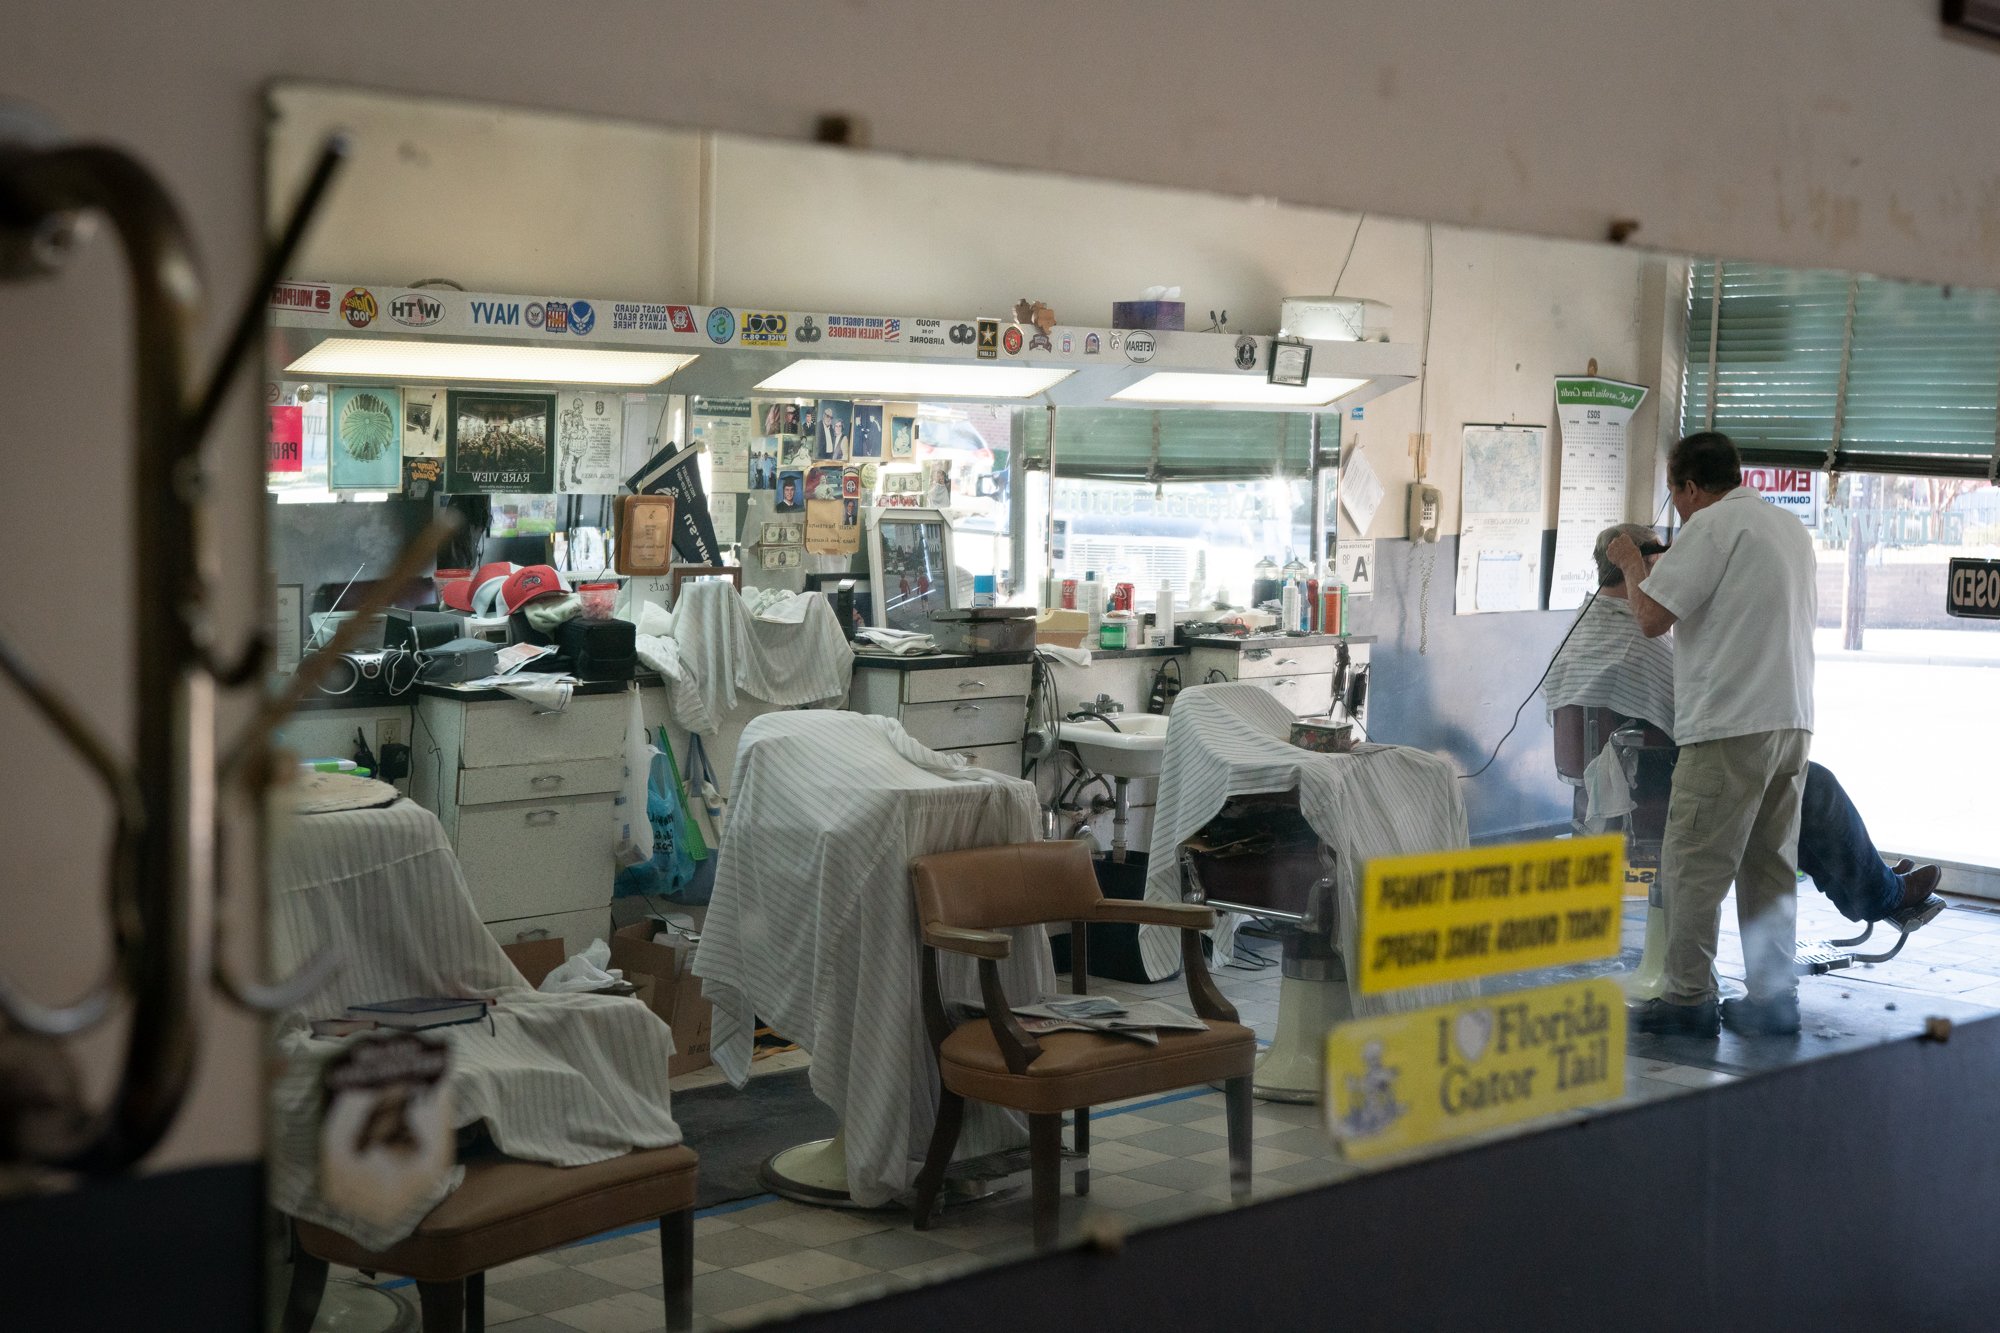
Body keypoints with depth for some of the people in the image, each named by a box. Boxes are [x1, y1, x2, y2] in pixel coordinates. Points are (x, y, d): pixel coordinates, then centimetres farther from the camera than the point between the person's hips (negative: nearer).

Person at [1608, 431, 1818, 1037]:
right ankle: (1773, 996, 14)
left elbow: (1652, 618, -13)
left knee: (1694, 865, -3)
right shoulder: (1791, 527, 18)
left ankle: (1688, 998, -2)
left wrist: (1631, 562, 6)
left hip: (1730, 726, -9)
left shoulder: (1711, 525, -9)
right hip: (1794, 720, 9)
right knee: (1770, 865, 12)